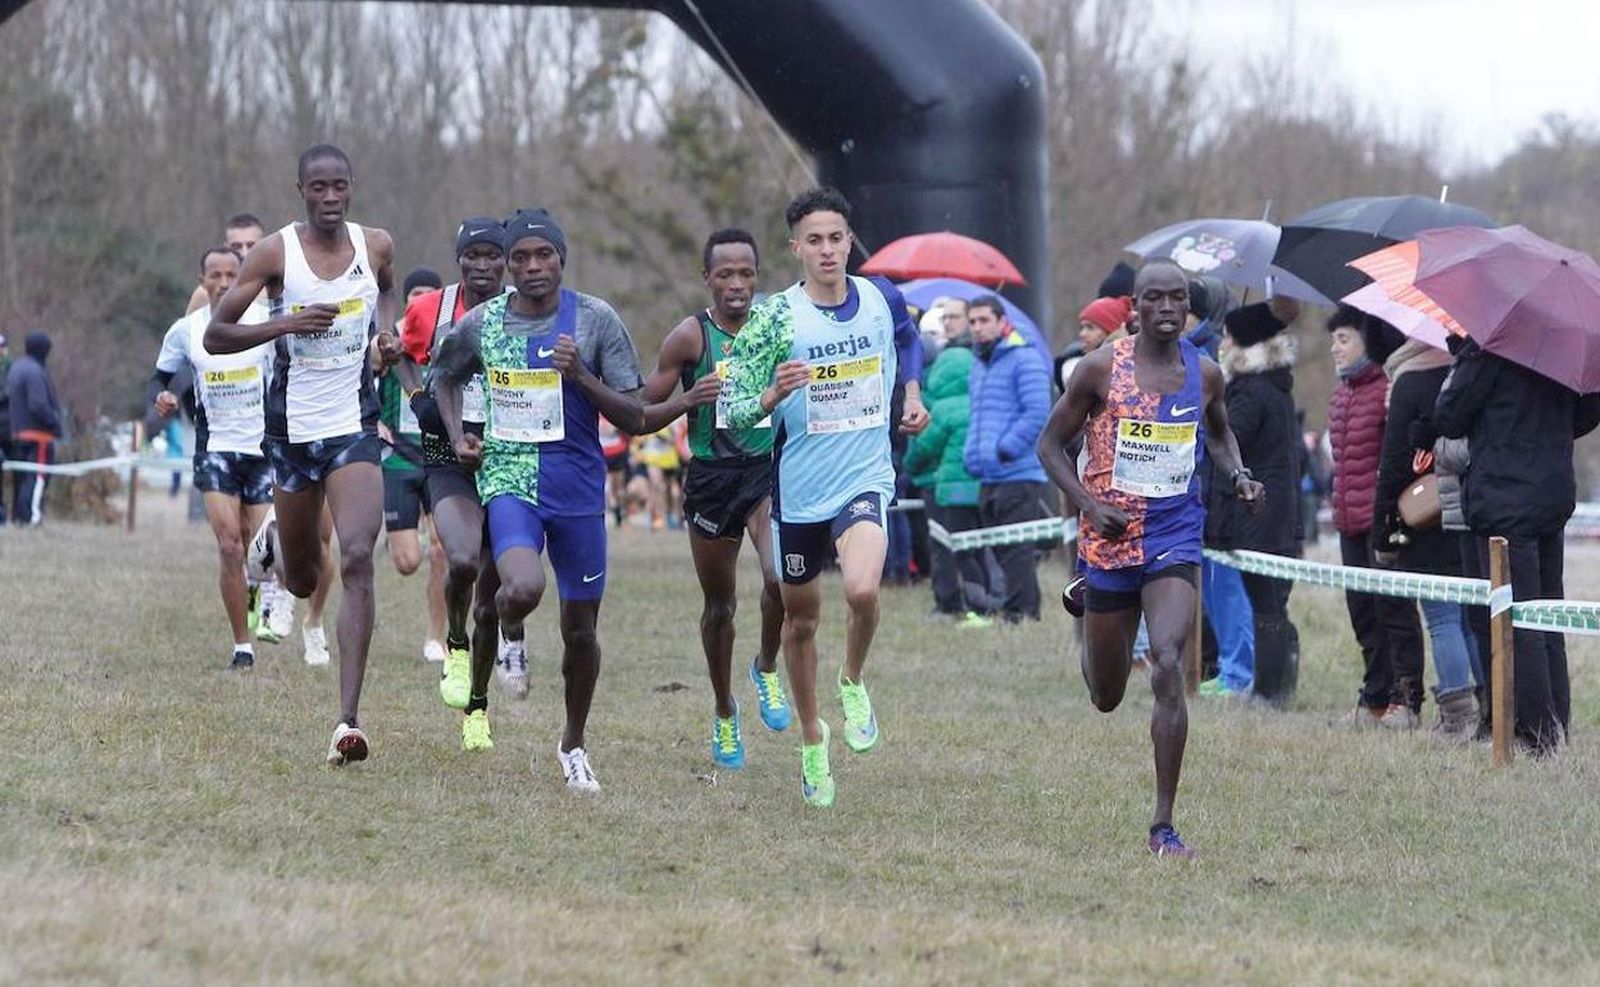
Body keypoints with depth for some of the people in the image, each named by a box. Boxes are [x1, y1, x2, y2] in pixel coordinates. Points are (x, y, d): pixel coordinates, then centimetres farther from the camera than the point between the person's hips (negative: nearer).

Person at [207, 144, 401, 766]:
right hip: (293, 429, 0)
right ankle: (276, 538, 55)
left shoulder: (376, 246, 0)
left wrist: (386, 332, 5)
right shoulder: (276, 253, -9)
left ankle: (349, 720, -23)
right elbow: (215, 336, -8)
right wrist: (287, 324, -22)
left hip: (354, 428, 0)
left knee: (357, 560, -20)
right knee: (302, 582, 13)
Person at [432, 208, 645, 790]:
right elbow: (445, 376, 23)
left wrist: (581, 375, -19)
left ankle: (573, 743, 31)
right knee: (524, 588, -29)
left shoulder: (596, 321, -4)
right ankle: (509, 629, 10)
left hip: (579, 487, 1)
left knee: (580, 629, 8)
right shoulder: (480, 324, 0)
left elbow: (635, 419, -5)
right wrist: (457, 435, 7)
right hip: (509, 479, -1)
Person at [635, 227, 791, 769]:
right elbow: (640, 416, -3)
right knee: (719, 603, 11)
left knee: (781, 576, -24)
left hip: (770, 469, 0)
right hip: (711, 475, 0)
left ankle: (766, 668, 5)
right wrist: (687, 400, -20)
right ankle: (724, 713, 31)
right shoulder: (690, 336, -6)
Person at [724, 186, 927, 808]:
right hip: (799, 490, 0)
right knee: (801, 619, 12)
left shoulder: (882, 300, -2)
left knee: (862, 591, -26)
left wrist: (912, 396, 11)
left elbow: (908, 338, 25)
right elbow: (735, 413, -10)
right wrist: (773, 395, -30)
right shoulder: (775, 319, -11)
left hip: (865, 480, 0)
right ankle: (812, 739, 33)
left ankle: (853, 683, 5)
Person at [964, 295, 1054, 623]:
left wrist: (1004, 451, -17)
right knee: (1003, 554, 9)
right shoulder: (977, 367, 20)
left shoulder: (1024, 360, -6)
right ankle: (1026, 616, 14)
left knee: (1018, 554, -11)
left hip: (1020, 476, -9)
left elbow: (1037, 413, -15)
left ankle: (1018, 613, -12)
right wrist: (971, 454, 10)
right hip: (988, 481, 9)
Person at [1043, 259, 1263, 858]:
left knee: (1167, 663, -22)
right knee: (1106, 696, 13)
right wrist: (1089, 504, -14)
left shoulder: (1204, 374, 3)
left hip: (1175, 538, 0)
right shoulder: (1102, 369, -6)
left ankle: (1164, 825, -17)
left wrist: (1237, 476, 3)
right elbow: (1051, 443, 1)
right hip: (1109, 539, 0)